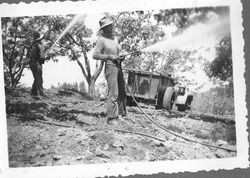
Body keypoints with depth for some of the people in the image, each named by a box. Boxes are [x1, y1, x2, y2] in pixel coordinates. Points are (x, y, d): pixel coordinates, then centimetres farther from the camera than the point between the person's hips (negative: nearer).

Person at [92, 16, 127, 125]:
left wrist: (121, 57, 6)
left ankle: (122, 114, 24)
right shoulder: (102, 40, -6)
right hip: (110, 67, -8)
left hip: (118, 67, 8)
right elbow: (95, 55, -11)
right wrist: (109, 57, -16)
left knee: (122, 92, 12)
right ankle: (111, 118, -5)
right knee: (113, 94, -10)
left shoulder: (115, 39, 17)